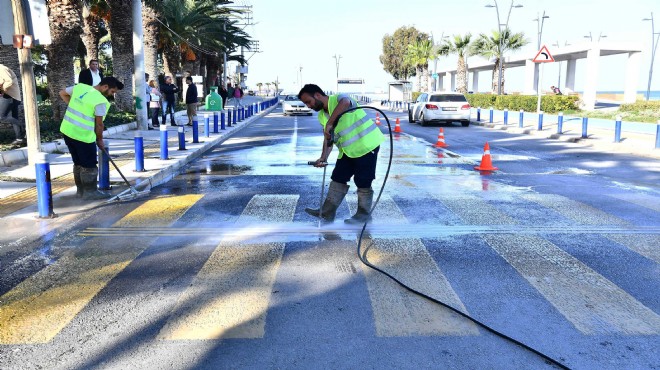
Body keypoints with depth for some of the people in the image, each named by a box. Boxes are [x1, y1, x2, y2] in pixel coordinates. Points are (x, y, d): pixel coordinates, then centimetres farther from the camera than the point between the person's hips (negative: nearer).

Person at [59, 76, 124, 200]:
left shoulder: (79, 87, 4)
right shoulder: (101, 101, -17)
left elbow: (62, 93, 18)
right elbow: (99, 124, -11)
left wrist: (75, 107, 16)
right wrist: (100, 140, 3)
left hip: (67, 131, 8)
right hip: (82, 135, -8)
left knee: (78, 163, 19)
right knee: (89, 165, 5)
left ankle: (81, 190, 27)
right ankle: (90, 192, 11)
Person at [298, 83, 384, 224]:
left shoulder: (338, 98, -17)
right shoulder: (322, 116, 8)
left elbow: (345, 103, -43)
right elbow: (328, 139, 5)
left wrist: (330, 123, -45)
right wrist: (323, 157, -11)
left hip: (366, 144, -9)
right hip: (348, 150, 9)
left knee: (363, 181, -1)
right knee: (338, 178, 9)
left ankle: (364, 213, 15)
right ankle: (327, 212, 16)